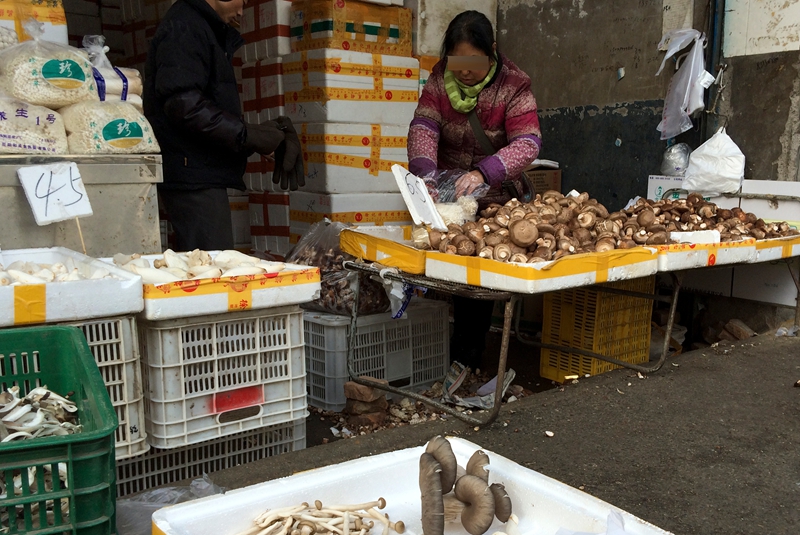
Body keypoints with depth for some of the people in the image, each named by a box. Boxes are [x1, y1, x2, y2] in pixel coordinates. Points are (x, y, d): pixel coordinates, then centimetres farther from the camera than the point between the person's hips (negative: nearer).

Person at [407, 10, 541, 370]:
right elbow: (423, 128, -14)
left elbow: (528, 144, -24)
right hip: (445, 195, 3)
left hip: (494, 202, -3)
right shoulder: (440, 78, -3)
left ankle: (466, 364, 11)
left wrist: (483, 172, -41)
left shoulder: (513, 86, -13)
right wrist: (424, 174, -34)